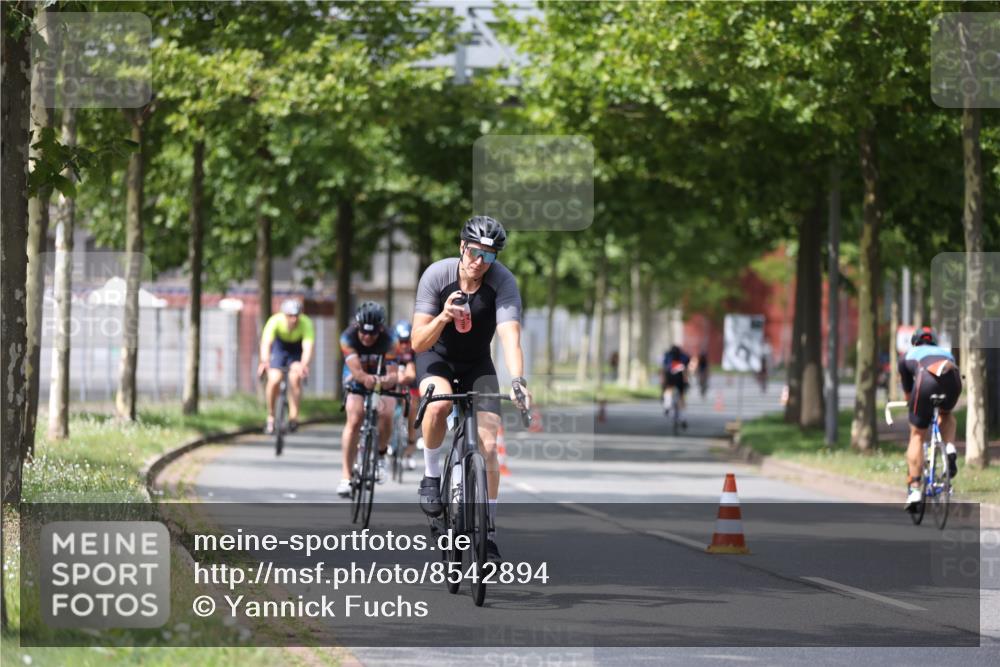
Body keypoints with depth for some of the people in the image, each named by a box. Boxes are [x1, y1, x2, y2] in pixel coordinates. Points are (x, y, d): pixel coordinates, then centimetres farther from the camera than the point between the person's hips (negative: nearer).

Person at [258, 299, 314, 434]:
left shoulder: (306, 324, -31)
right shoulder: (275, 321, -31)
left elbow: (308, 347, -42)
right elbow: (266, 343, -42)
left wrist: (304, 365, -60)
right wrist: (264, 361, -60)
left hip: (297, 349, 0)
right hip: (279, 346, 0)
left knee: (295, 376, -25)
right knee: (274, 379, -18)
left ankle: (293, 416, -16)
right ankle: (270, 417, 0)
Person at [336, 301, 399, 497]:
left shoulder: (388, 341, -25)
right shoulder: (348, 338, -26)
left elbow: (393, 373, -33)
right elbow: (356, 370, -38)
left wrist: (388, 380, -58)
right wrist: (366, 378, -61)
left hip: (382, 383, 0)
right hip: (356, 383, 0)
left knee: (386, 415, -28)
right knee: (354, 420, -24)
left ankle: (380, 454, 2)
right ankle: (346, 477, -22)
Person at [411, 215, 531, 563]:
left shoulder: (503, 282, -24)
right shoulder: (437, 275, -24)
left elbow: (510, 336, -37)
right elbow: (418, 342, -24)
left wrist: (518, 381, -54)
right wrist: (443, 317, -44)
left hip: (477, 364, 1)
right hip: (437, 356, -1)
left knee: (488, 443, -11)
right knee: (439, 404, -36)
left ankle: (488, 530, 3)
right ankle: (431, 475, -12)